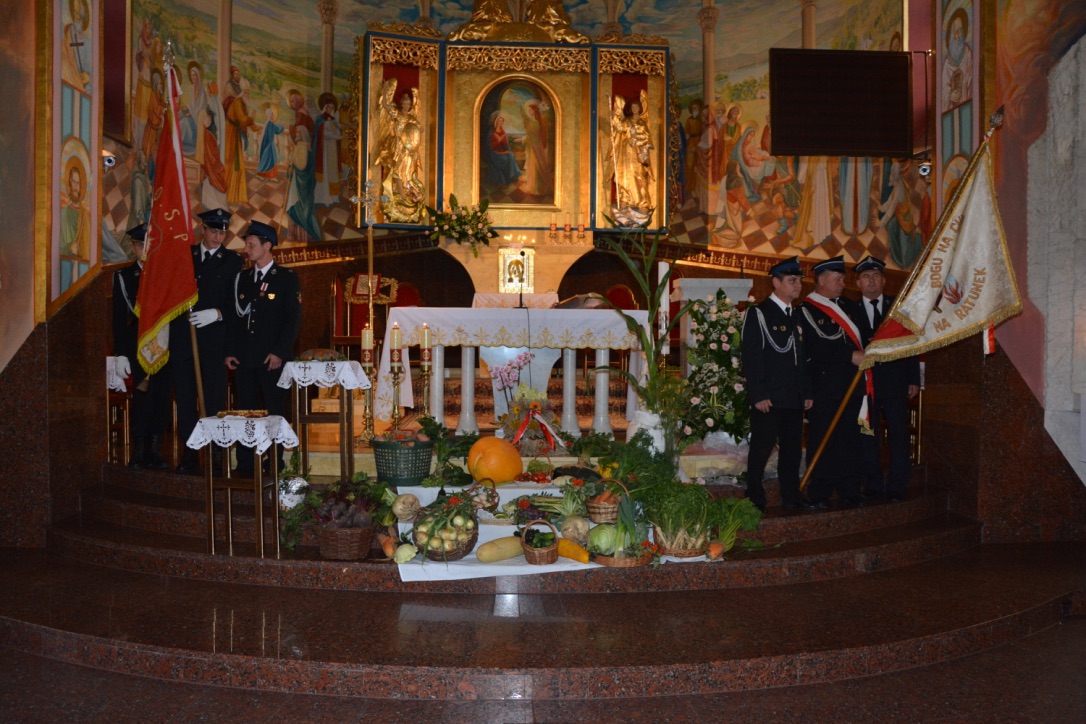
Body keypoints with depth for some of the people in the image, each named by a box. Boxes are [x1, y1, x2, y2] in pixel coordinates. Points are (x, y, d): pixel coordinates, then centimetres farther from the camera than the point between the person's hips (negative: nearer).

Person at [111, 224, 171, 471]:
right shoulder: (124, 276, 6)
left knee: (162, 397, 1)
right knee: (143, 394, -11)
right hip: (138, 345, -2)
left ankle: (153, 451, 10)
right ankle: (138, 452, -3)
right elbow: (119, 317, 3)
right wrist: (120, 354, -4)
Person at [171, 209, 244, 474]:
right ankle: (189, 454, 11)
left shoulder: (232, 261, 6)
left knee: (214, 397, -4)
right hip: (182, 337, 3)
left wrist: (216, 313, -16)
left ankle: (215, 454, 2)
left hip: (214, 338, -3)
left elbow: (235, 302, 1)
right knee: (184, 397, 5)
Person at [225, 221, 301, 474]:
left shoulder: (286, 278, 1)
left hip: (272, 358, -5)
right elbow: (234, 317, 16)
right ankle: (245, 465, 10)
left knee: (275, 412, -1)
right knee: (245, 412, 4)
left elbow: (293, 319, -5)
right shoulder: (242, 278, 16)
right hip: (244, 358, 5)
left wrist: (279, 352, -13)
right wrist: (230, 351, 7)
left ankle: (275, 464, 5)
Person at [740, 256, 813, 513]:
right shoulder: (758, 313, -5)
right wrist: (759, 395, -16)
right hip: (768, 399, -7)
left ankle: (791, 496, 18)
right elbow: (751, 357, -11)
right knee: (761, 448, -1)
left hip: (794, 398, 7)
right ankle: (754, 498, 8)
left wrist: (807, 392, 14)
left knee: (792, 448, 10)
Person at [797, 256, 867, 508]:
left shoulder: (846, 306, 18)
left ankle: (849, 492, 14)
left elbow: (858, 337, 22)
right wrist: (851, 357, -17)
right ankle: (819, 495, 6)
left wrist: (865, 354, 2)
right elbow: (817, 349, -15)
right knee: (823, 441, -2)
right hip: (824, 386, -6)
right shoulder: (807, 310, -5)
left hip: (852, 384, 6)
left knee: (851, 440, 7)